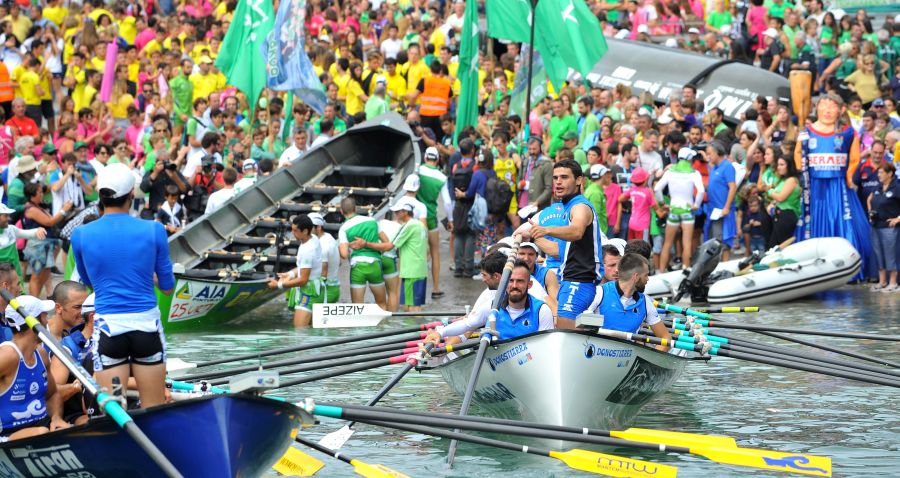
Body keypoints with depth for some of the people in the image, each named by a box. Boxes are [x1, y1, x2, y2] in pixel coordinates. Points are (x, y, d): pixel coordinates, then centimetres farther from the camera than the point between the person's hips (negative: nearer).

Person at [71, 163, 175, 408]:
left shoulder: (81, 235, -1)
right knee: (154, 413, 8)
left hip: (108, 325, 0)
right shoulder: (154, 231, -3)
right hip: (147, 324, 0)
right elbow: (167, 287, 8)